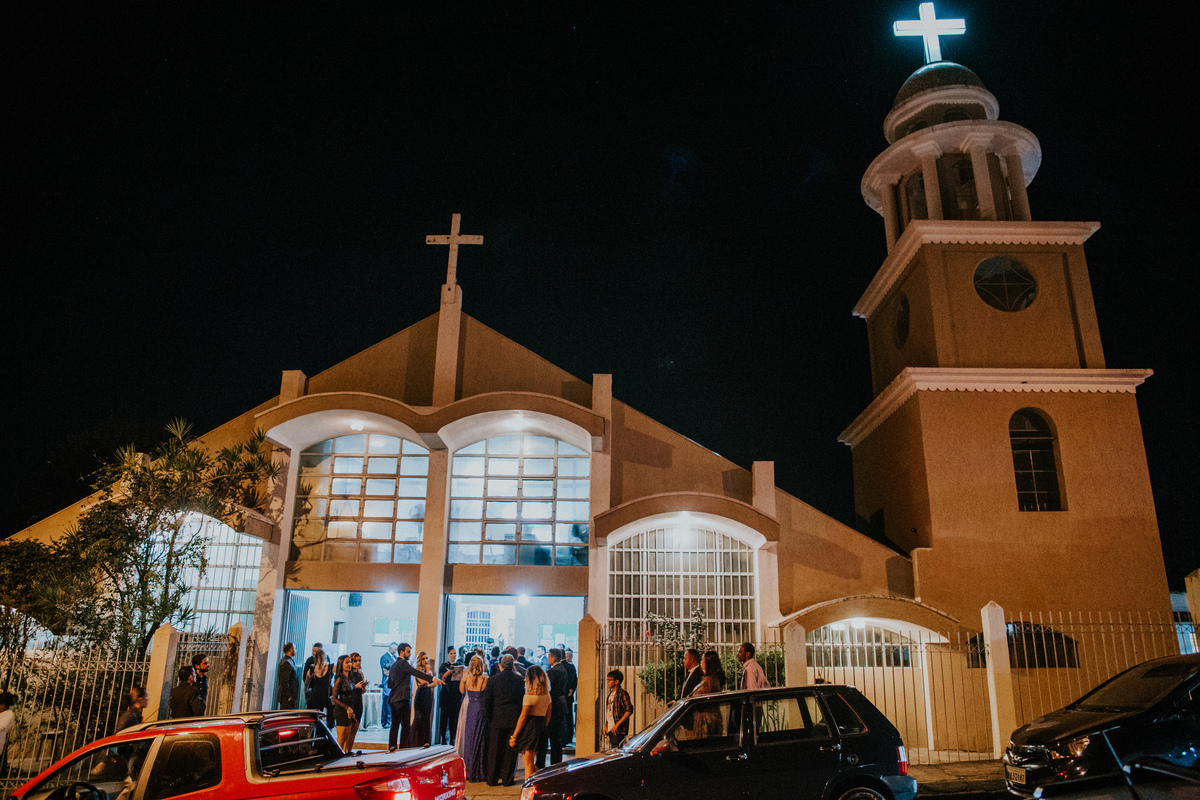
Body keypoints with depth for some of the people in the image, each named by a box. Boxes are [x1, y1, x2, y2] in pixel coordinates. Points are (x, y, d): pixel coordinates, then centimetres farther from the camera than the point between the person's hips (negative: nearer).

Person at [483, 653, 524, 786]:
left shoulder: (493, 680, -5)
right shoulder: (520, 679, -4)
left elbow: (486, 701, -3)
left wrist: (488, 718, 7)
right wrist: (521, 718, 6)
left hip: (497, 718, 0)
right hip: (514, 718, 0)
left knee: (495, 750, 11)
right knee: (511, 749, 9)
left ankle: (492, 779, 17)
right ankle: (507, 779, 14)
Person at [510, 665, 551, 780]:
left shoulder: (529, 696, -15)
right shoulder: (547, 695, 6)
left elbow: (522, 718, -14)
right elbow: (548, 716, 13)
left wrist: (514, 736, -8)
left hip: (530, 727, -7)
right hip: (541, 728, 7)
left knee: (528, 764, 3)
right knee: (532, 762, 19)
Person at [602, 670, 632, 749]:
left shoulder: (622, 693, -10)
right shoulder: (611, 694, 17)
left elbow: (629, 710, -17)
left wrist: (617, 725, -19)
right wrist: (605, 725, 11)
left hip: (618, 730, -8)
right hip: (610, 729, 8)